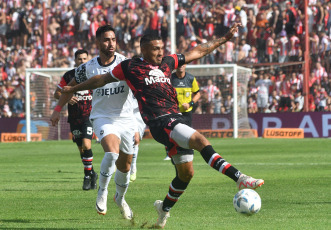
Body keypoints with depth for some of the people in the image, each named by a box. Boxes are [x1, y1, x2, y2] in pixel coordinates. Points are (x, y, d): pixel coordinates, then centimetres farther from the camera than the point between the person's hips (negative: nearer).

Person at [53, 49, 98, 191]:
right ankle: (92, 174, 24)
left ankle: (87, 175, -7)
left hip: (89, 116, -2)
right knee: (81, 148, 7)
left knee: (86, 145, -19)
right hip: (74, 118, 2)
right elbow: (57, 94, 8)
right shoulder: (68, 76, 4)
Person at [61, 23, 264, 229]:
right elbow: (103, 79, 18)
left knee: (186, 173, 9)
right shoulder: (130, 67, 5)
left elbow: (197, 52, 27)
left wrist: (225, 38, 28)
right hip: (160, 122, -7)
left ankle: (165, 208, 32)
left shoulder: (167, 63, 19)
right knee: (201, 141, -26)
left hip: (176, 119, 7)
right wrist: (74, 89, 26)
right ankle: (239, 179, -37)